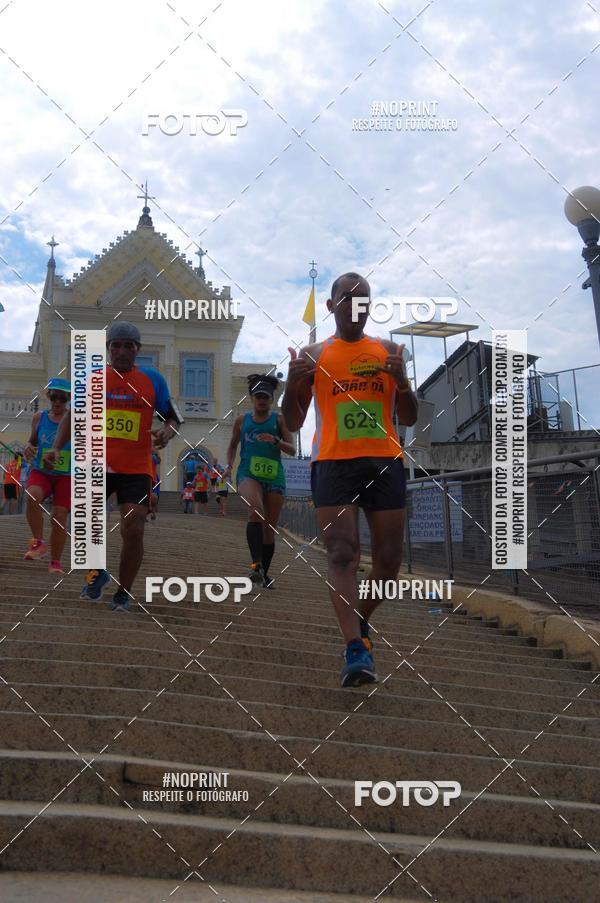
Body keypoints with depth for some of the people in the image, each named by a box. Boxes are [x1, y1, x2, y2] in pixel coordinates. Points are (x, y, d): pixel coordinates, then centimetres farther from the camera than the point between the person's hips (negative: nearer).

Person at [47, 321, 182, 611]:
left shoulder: (152, 379, 1)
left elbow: (173, 418, 8)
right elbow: (73, 415, 15)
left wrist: (165, 434, -15)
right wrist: (56, 448, 1)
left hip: (136, 469, -1)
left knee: (133, 531, -7)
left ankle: (123, 593, 13)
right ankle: (96, 572, 21)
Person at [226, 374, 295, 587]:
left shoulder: (279, 420, 9)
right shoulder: (242, 420, 13)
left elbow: (292, 449, 2)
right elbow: (233, 445, 26)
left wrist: (274, 441, -15)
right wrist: (229, 465, 9)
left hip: (274, 476, 1)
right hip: (248, 474, -1)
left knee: (270, 528, 4)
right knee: (256, 510, -31)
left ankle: (264, 573, 20)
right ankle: (256, 564, -37)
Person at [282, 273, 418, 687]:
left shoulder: (388, 351, 13)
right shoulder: (314, 355, 9)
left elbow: (409, 418, 12)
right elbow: (294, 422, 9)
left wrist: (402, 381, -8)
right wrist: (293, 382, -10)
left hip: (385, 461, 3)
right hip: (333, 462, -2)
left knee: (389, 559, 6)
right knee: (342, 555, -14)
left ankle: (360, 624, 30)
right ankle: (356, 649, -18)